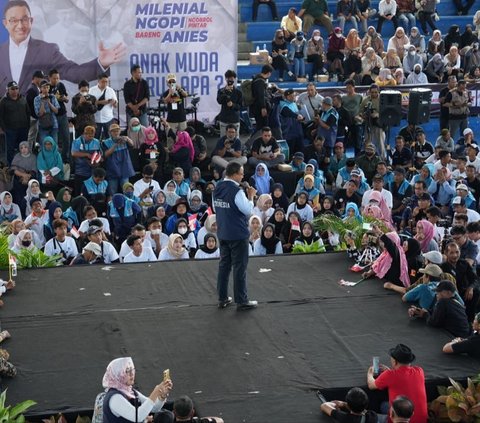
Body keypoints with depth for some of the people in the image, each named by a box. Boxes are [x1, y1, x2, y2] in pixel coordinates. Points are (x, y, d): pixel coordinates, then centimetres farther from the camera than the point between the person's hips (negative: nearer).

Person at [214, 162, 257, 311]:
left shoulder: (218, 189, 5)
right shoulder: (236, 191, -20)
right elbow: (248, 211, -19)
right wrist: (251, 197, -5)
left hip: (223, 233, 7)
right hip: (238, 234, -7)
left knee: (224, 265, 14)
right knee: (240, 267, 0)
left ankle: (222, 298, 18)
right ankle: (241, 301, 4)